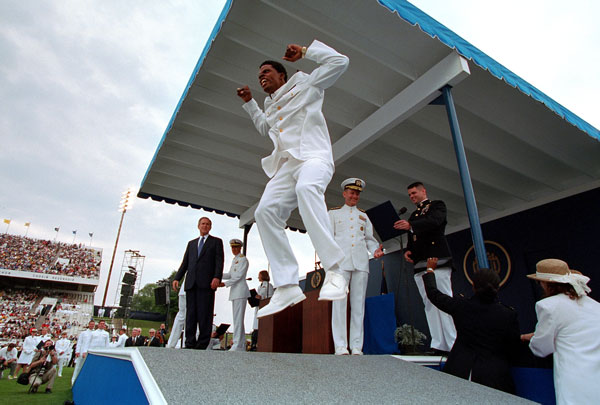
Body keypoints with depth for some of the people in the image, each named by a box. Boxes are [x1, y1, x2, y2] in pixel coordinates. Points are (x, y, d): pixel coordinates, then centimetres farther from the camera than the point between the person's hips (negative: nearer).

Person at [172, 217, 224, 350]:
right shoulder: (191, 243, 24)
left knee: (205, 315, -5)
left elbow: (219, 261, -1)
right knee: (190, 314, 4)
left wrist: (217, 277, -16)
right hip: (191, 283, 4)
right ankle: (190, 344, 10)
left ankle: (202, 345, 0)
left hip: (207, 283, -4)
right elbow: (185, 263, 19)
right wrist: (177, 278, 6)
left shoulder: (216, 242, 11)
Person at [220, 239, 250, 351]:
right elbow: (230, 275, 20)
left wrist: (224, 284, -17)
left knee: (238, 318, -10)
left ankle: (237, 345, -8)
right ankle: (241, 345, 16)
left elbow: (239, 276, -13)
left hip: (240, 291, -9)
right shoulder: (234, 259, 21)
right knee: (237, 319, 10)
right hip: (234, 291, 9)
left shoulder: (243, 259, -5)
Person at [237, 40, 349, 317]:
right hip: (286, 165, 6)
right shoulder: (271, 106, 33)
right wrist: (250, 103, 44)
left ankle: (334, 272, -44)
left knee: (306, 188, -41)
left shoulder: (305, 84, 17)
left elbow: (339, 62, 13)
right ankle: (287, 287, -22)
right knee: (266, 210, -19)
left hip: (313, 156, -6)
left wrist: (306, 51, 14)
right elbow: (266, 129, 52)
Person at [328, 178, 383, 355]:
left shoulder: (364, 216, 24)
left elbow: (369, 238, 20)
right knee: (339, 302, -9)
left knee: (359, 303, 1)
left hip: (361, 262, 3)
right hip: (340, 261, -2)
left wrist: (375, 249, -1)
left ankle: (357, 346, 6)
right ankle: (340, 346, -5)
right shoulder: (334, 213, 16)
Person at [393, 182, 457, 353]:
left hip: (437, 260, -6)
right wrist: (407, 250, 3)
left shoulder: (437, 205, 9)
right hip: (420, 264, 7)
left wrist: (410, 225, -27)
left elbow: (435, 221, -13)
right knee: (429, 304, 2)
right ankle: (439, 344, 4)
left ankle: (453, 343, -8)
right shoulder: (413, 215, 27)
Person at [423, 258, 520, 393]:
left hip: (459, 371, 1)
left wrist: (430, 269, 22)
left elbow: (433, 293, 7)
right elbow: (513, 350, 1)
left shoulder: (462, 306, -8)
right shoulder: (509, 315, -10)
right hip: (494, 376, 0)